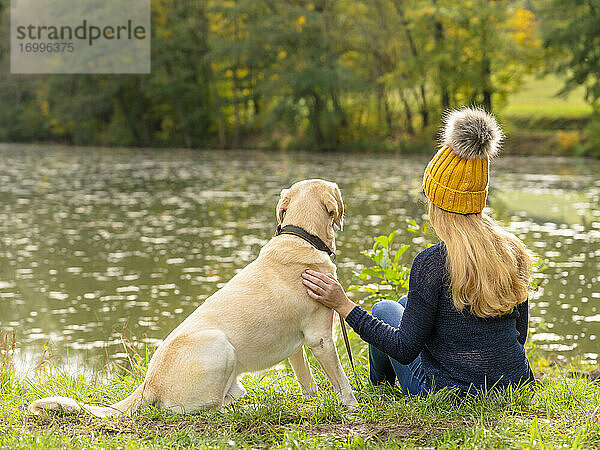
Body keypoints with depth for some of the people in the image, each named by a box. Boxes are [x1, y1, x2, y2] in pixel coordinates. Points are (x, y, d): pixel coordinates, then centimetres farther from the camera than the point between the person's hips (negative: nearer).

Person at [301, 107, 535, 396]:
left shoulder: (432, 263, -23)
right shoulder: (514, 250, -4)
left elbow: (405, 349, -19)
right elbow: (519, 333, 5)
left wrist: (343, 305, -16)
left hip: (449, 392, -6)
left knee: (385, 309, 22)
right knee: (407, 304, 28)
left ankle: (379, 390, 50)